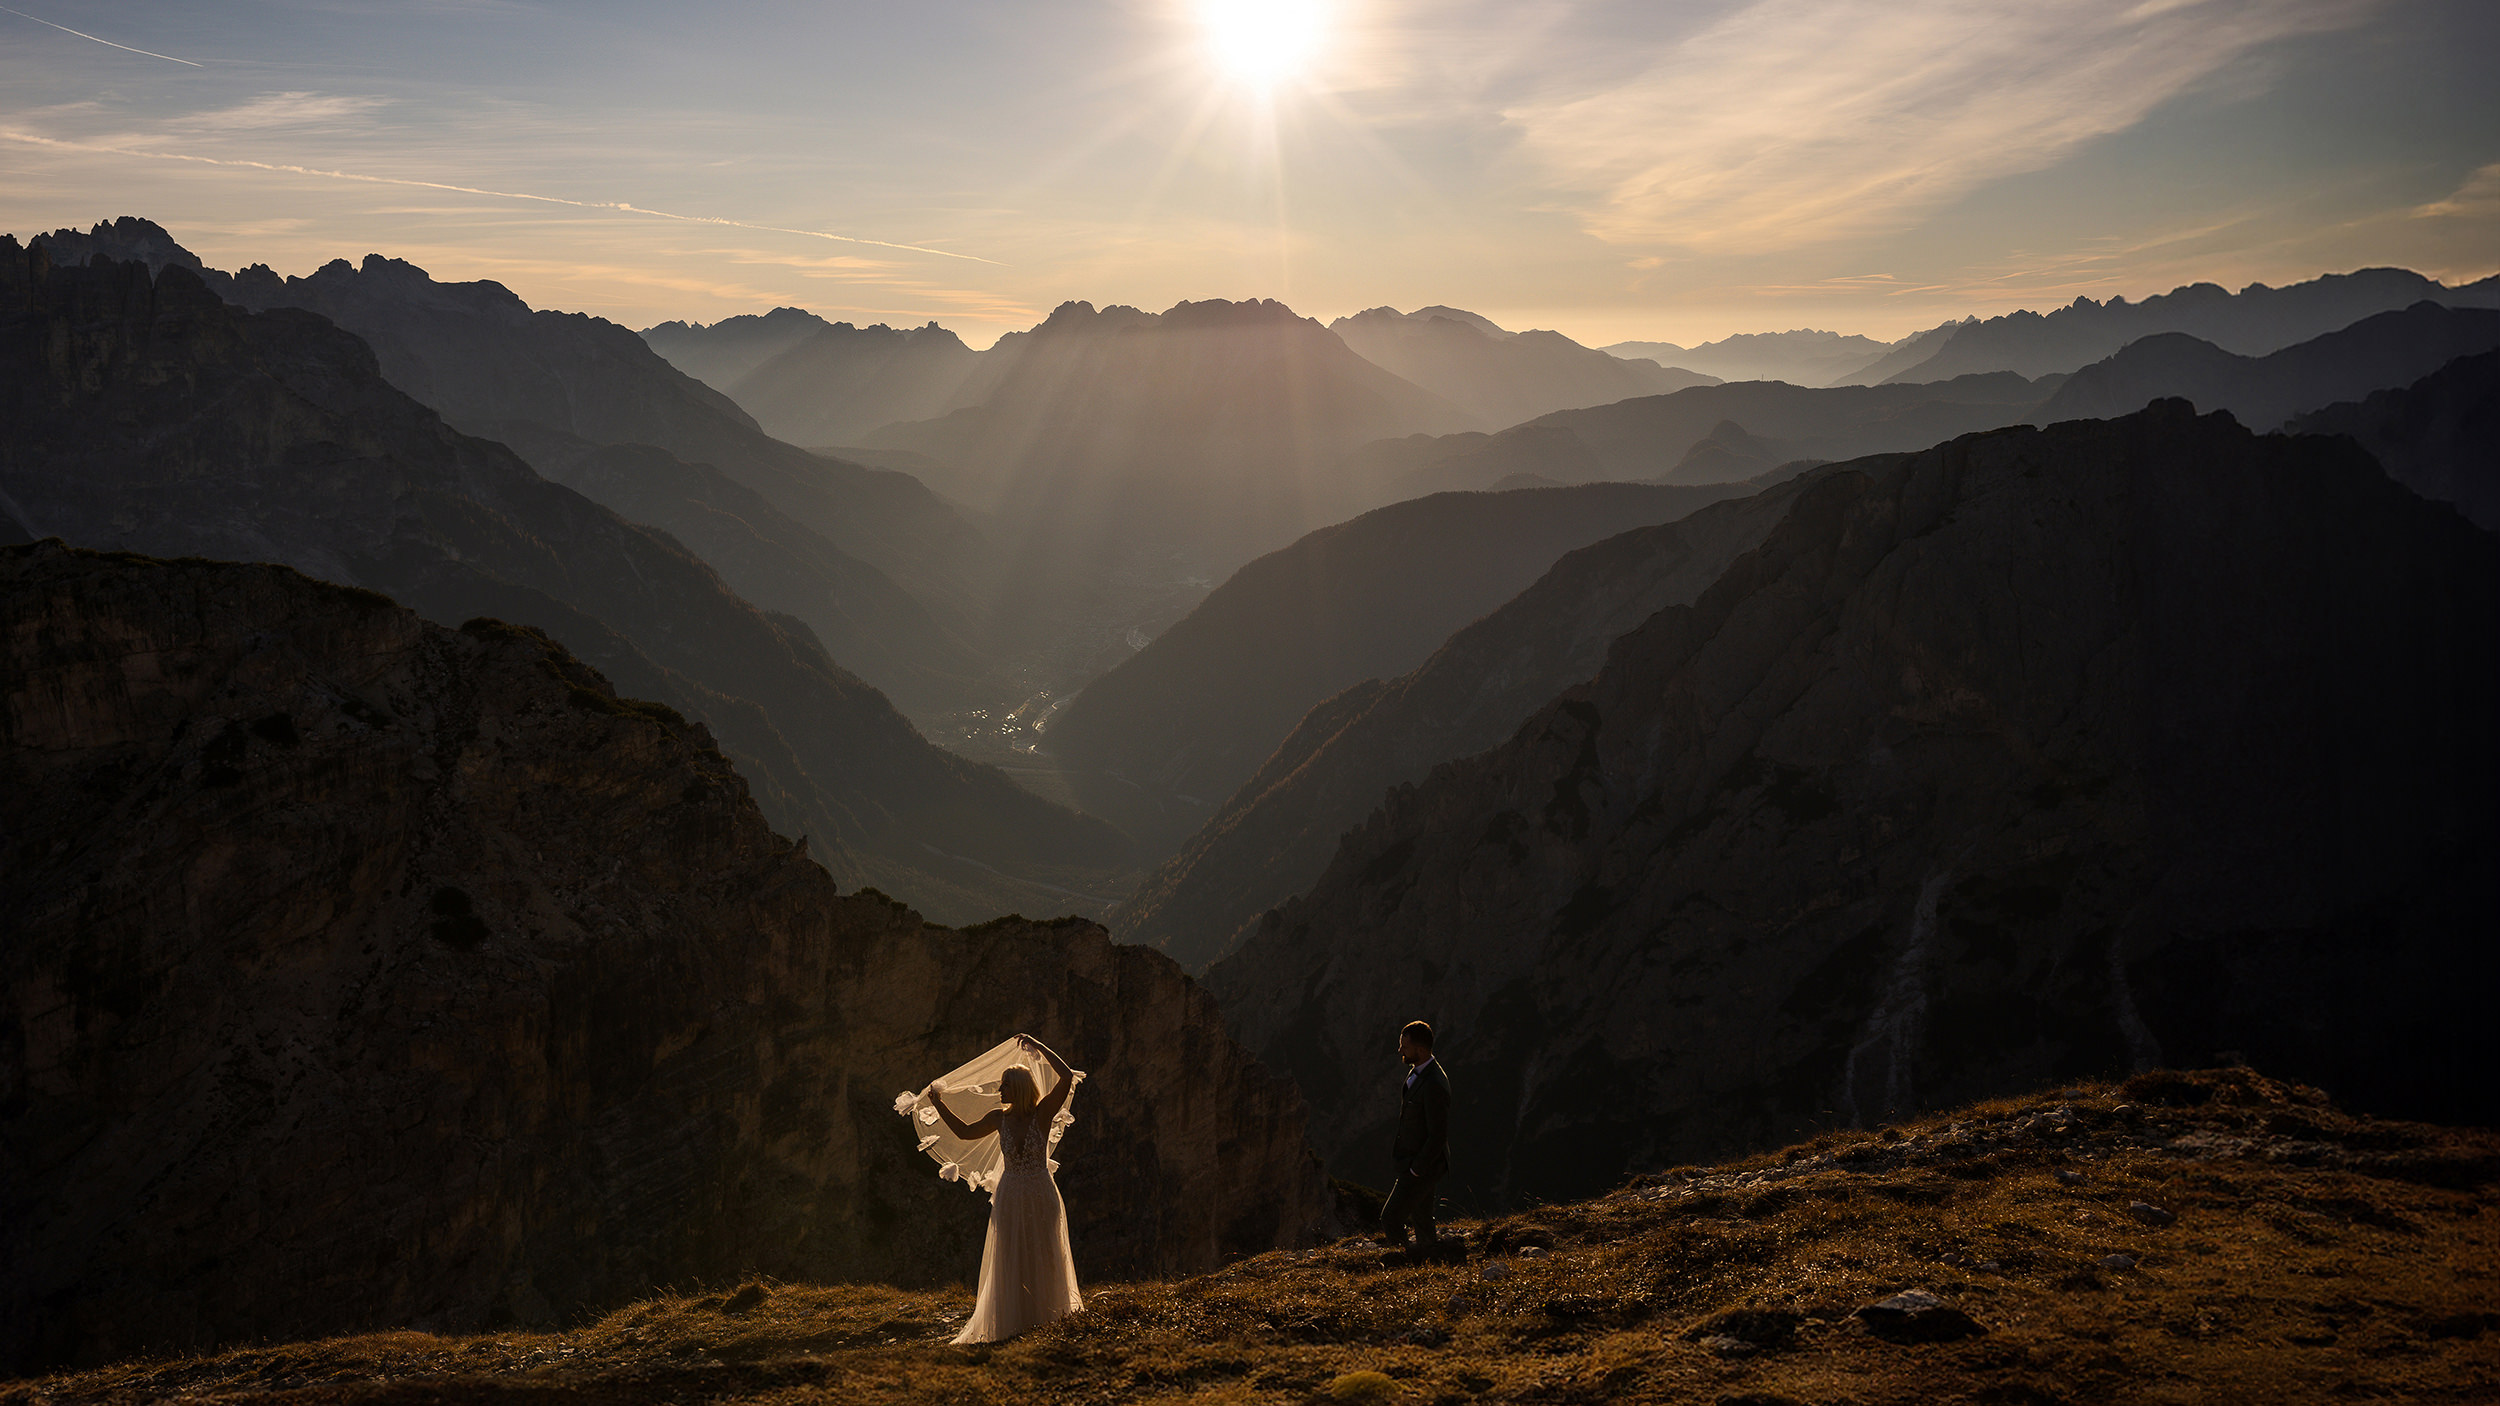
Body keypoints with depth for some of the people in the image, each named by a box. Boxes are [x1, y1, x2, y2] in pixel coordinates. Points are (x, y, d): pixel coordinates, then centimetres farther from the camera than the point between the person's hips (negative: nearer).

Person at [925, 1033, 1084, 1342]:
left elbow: (1066, 1077, -24)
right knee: (1010, 1264, 5)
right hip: (1010, 1199, 3)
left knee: (1044, 1260, 8)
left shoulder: (1042, 1113, -11)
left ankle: (1048, 1315, 24)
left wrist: (1038, 1046, -21)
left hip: (1041, 1199, -3)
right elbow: (965, 1132, 14)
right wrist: (938, 1103, 13)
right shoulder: (999, 1117, -1)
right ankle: (1016, 1322, 14)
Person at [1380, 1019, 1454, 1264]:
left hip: (1423, 1167, -10)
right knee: (1421, 1223, 16)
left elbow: (1438, 1136, -25)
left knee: (1390, 1222, -4)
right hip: (1414, 1162, 10)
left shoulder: (1434, 1085, -27)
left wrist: (1415, 1171, -18)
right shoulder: (1417, 1071, 5)